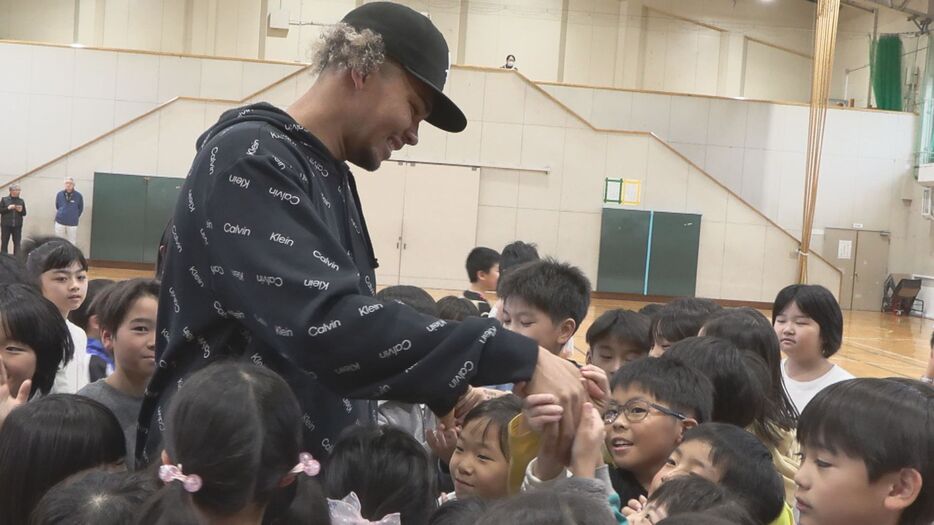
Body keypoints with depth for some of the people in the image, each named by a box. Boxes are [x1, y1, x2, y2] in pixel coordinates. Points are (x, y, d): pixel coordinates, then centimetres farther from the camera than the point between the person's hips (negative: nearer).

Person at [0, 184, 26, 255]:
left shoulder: (21, 201, 9)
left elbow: (24, 213, 11)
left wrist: (21, 211, -10)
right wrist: (8, 208, -14)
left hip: (17, 225, 1)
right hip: (6, 225, -1)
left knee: (17, 243, -2)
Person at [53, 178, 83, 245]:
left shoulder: (78, 196, -6)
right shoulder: (60, 194, -1)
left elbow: (80, 209, 7)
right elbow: (57, 207, 15)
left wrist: (74, 217, 8)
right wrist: (60, 214, 14)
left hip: (72, 224, -2)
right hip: (60, 222, 2)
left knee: (72, 243, 1)